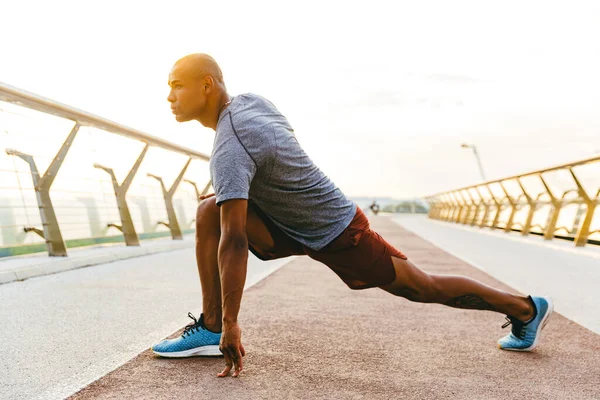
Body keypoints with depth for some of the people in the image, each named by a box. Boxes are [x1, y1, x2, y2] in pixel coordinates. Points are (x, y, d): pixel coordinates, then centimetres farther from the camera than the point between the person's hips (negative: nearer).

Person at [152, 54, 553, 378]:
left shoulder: (229, 150, -28)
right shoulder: (251, 101, -1)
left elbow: (234, 242, -33)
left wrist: (231, 324, -30)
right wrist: (233, 192, 17)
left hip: (335, 235, -9)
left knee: (424, 287, 8)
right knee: (209, 212, -6)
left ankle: (527, 308, 29)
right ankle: (209, 328, -1)